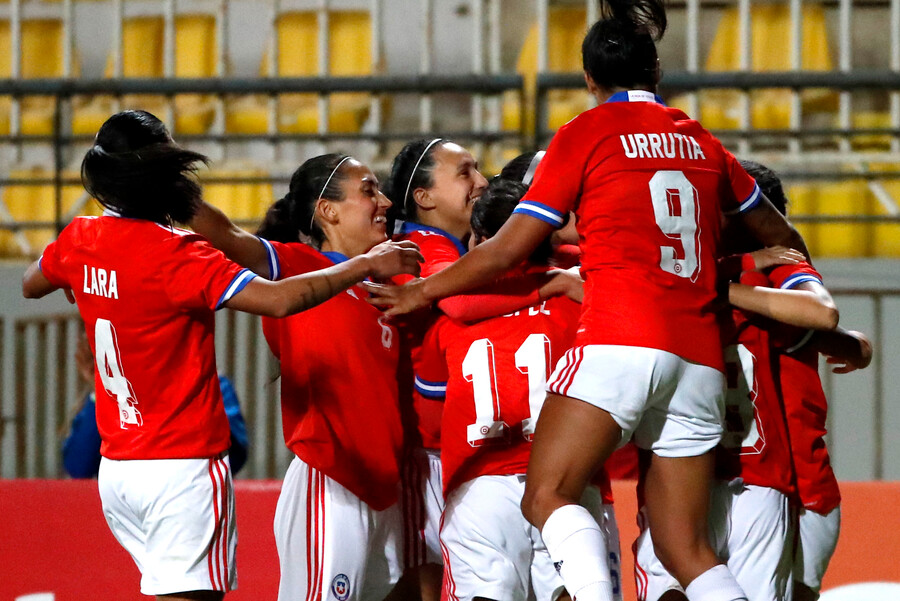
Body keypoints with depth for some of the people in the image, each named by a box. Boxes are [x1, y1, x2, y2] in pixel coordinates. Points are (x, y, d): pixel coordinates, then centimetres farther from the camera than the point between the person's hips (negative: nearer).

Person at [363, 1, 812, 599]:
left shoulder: (587, 132, 6)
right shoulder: (701, 140, 20)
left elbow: (509, 249, 5)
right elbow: (778, 233, 33)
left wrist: (418, 294, 18)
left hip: (619, 341, -5)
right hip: (701, 358, 5)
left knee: (546, 496, -9)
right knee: (686, 547, 6)